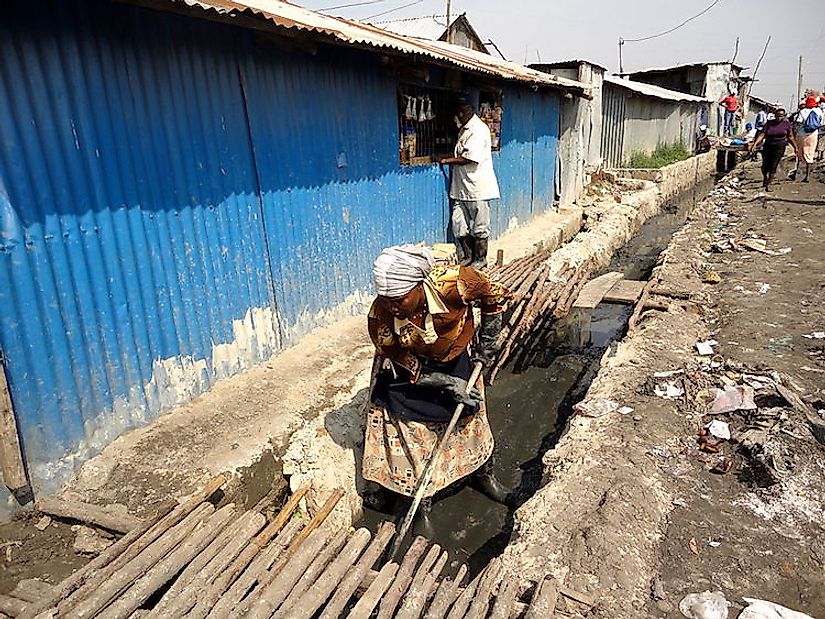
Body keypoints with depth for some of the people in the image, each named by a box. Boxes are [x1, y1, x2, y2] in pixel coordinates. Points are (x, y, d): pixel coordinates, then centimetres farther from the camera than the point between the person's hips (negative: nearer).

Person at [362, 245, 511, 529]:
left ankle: (483, 474, 48)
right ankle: (422, 501, 24)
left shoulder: (454, 283, -38)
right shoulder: (379, 317, -34)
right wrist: (449, 384, -21)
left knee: (472, 418, 18)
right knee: (412, 432, 0)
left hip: (456, 359, 2)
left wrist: (486, 345, -9)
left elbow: (495, 298, -15)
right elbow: (403, 368, -19)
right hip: (409, 371, -1)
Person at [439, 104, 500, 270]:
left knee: (479, 226, 3)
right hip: (461, 186, 9)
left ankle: (480, 259, 15)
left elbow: (469, 157, -19)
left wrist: (447, 160, -9)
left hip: (477, 186, -8)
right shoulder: (464, 129, 17)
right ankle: (466, 257, 19)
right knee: (458, 223, 7)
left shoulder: (479, 130, -12)